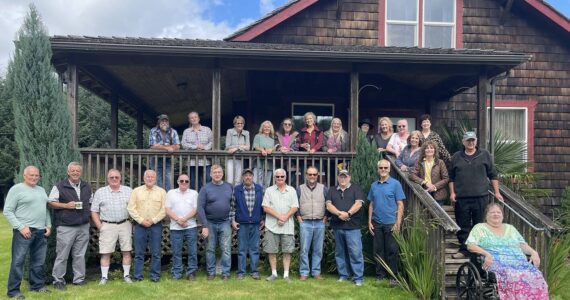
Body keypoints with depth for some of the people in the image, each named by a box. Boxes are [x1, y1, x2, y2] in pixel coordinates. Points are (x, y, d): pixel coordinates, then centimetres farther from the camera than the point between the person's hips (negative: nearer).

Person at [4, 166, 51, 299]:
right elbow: (7, 211, -9)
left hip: (41, 231, 7)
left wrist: (48, 225, 9)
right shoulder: (16, 189, -5)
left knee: (38, 261, 12)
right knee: (18, 261, -3)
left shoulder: (41, 190, 16)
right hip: (24, 230, -6)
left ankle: (37, 285, 23)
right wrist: (20, 227, -16)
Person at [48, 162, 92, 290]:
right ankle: (58, 280, 12)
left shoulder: (87, 187, 11)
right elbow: (51, 202, -4)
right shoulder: (59, 186, -3)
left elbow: (91, 202, 21)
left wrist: (89, 212, 6)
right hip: (66, 227, -4)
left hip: (84, 227, 4)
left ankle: (79, 279, 18)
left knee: (80, 255, 10)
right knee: (62, 255, 0)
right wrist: (66, 205, -16)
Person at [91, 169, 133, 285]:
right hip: (107, 226, -1)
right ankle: (104, 277, 10)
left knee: (126, 251, 4)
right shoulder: (100, 192, 4)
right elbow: (94, 211, 5)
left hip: (125, 225, 1)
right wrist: (99, 226, -3)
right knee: (106, 253, 0)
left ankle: (126, 275, 14)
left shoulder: (128, 191, 6)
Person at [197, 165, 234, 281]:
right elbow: (200, 207, -8)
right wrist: (204, 226, -13)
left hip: (225, 223, 1)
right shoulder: (205, 188, -4)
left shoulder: (229, 187, 4)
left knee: (226, 249, -1)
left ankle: (225, 273, 9)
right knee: (210, 249, 9)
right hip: (210, 223, -1)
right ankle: (211, 272, 20)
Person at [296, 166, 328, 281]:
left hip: (320, 223, 1)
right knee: (304, 249, -2)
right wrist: (298, 217, 0)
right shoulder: (300, 189, 6)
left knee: (318, 250, 5)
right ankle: (304, 272, 7)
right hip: (305, 223, -1)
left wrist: (325, 217, 4)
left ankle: (316, 272, 15)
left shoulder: (324, 189, 8)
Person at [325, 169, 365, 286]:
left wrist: (348, 214, -18)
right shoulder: (332, 191, 15)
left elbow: (358, 204, -6)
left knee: (356, 252, -6)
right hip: (337, 226, 4)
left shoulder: (356, 189, 6)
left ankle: (358, 278, 0)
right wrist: (340, 213, -14)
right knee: (340, 252, 11)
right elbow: (328, 205, 3)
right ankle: (343, 275, 22)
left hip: (352, 226, -4)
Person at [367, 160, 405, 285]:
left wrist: (398, 223, -12)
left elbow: (400, 204, -5)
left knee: (392, 251, 1)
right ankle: (380, 275, 19)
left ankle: (394, 276, 12)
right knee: (378, 251, 9)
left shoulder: (395, 184, -3)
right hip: (376, 224, 4)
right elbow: (371, 205, 12)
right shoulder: (374, 185, 9)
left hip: (390, 223, -4)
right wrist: (369, 222, 6)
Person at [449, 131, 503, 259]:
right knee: (463, 225, 4)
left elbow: (493, 175, 8)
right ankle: (464, 249, 13)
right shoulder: (456, 157, 11)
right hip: (461, 198, 1)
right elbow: (451, 177, 12)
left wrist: (496, 192, 5)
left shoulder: (485, 155, 8)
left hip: (481, 196, -1)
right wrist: (452, 193, 3)